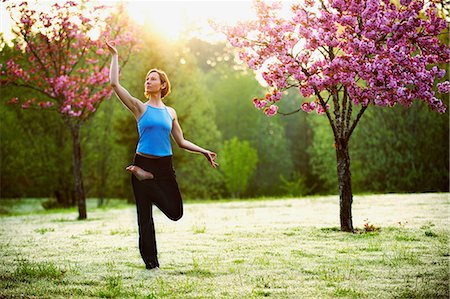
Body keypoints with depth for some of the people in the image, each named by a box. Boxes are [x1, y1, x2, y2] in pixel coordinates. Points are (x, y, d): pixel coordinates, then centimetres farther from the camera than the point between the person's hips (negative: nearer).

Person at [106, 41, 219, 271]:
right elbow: (115, 83, -8)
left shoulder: (170, 112, 11)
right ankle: (150, 262, 10)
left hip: (165, 166, 3)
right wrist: (114, 56, -3)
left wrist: (204, 152, 9)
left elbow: (181, 142, 17)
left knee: (175, 212, -2)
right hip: (143, 163, -3)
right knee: (145, 216, -1)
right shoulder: (140, 108, 2)